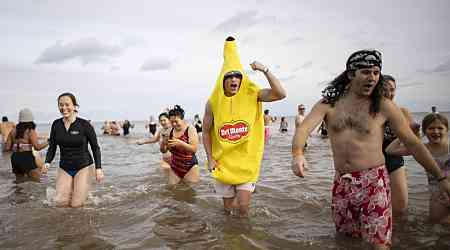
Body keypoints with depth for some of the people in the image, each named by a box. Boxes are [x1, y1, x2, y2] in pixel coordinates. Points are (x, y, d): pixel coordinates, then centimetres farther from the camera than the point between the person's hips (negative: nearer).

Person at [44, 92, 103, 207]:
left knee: (76, 204, -6)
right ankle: (71, 187, 25)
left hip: (83, 167, -3)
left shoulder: (84, 125, -12)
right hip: (64, 168, 4)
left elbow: (95, 147, -7)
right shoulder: (56, 125, -1)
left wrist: (98, 168, -14)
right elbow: (52, 147, 7)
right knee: (60, 202, -4)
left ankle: (82, 189, 26)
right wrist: (47, 162, -10)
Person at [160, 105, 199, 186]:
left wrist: (180, 143, -29)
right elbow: (163, 151, 9)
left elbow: (194, 149, -16)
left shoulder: (191, 129, -7)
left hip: (190, 167, -4)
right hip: (174, 168, 4)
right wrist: (163, 142, -13)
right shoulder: (170, 131, 4)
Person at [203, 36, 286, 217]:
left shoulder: (251, 95, -8)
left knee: (243, 206, -3)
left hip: (246, 161, -1)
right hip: (223, 162, 1)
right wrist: (210, 158, -3)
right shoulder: (213, 102, -8)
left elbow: (280, 94, -17)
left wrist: (265, 71, -22)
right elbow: (206, 131, 2)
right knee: (228, 208, 13)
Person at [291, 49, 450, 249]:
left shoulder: (383, 106, -3)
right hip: (341, 182, 3)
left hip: (374, 181, -2)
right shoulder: (328, 104, -1)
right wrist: (297, 154, -36)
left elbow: (412, 143, 2)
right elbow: (304, 127, -15)